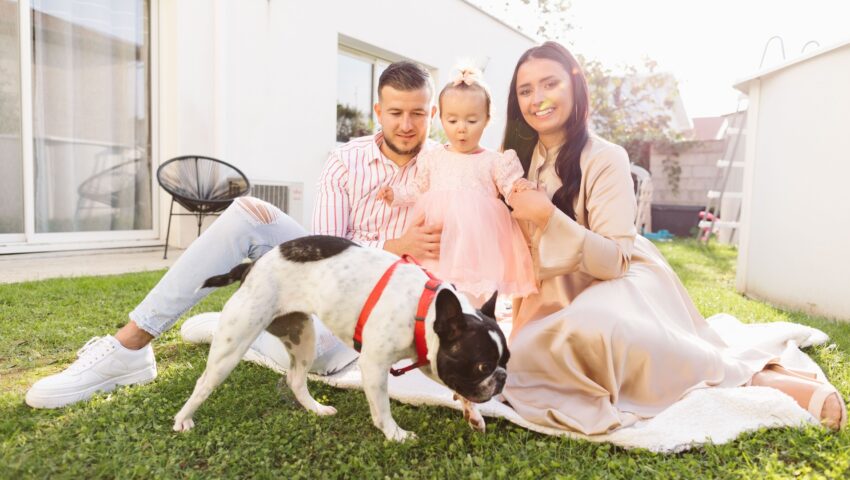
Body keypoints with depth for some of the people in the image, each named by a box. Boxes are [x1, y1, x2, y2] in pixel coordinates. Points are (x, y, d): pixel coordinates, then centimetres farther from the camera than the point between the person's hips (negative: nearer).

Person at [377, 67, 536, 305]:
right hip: (438, 242, 3)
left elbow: (510, 189, 3)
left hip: (476, 241, -2)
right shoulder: (433, 158, 10)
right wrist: (395, 193, 4)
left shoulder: (495, 161, 3)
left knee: (473, 296, -3)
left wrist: (519, 189, -19)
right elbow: (418, 190, 18)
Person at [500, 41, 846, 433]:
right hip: (561, 294, 8)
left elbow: (614, 260, -20)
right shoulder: (519, 161, 4)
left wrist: (547, 215, -27)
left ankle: (755, 376, -16)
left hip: (621, 283, -7)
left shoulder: (605, 159, -15)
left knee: (590, 332, -39)